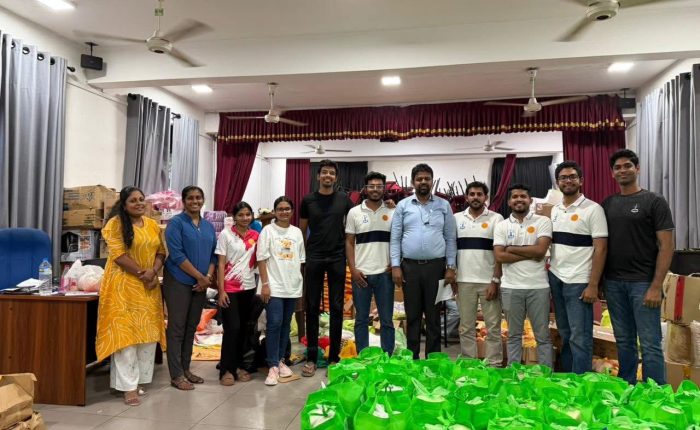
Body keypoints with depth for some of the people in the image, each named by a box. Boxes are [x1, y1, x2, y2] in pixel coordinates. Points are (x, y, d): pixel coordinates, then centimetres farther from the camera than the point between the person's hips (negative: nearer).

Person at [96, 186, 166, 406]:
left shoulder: (153, 225, 11)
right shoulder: (116, 223, -6)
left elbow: (161, 252, 8)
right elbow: (118, 254, -14)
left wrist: (153, 272, -10)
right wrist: (141, 273, -16)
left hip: (149, 286, 6)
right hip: (123, 285, -6)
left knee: (147, 333, 8)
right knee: (125, 333, -5)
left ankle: (138, 380, 20)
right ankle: (129, 386, 0)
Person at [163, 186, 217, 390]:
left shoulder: (208, 226, 12)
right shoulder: (176, 223, -6)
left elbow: (213, 254, 11)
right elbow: (176, 254, -15)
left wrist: (208, 277, -5)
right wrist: (200, 277, -15)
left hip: (201, 284, 6)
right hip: (178, 282, -6)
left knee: (191, 327, 12)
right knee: (177, 327, -1)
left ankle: (185, 369, 23)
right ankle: (176, 375, 7)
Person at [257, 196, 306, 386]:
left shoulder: (297, 232, 9)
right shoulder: (268, 230, -3)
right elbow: (262, 259, -7)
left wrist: (301, 282, 10)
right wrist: (265, 284, -12)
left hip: (293, 286, 5)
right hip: (274, 286, -4)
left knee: (286, 324, 11)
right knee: (274, 324, -9)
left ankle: (280, 360, 23)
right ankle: (273, 366, 0)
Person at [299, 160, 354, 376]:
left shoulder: (344, 199, 3)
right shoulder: (308, 200, 3)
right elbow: (302, 230, 11)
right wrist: (303, 254, 7)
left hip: (337, 259, 0)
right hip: (314, 259, 0)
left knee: (336, 307, 5)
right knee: (312, 307, 4)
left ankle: (334, 357, 17)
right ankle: (311, 357, 14)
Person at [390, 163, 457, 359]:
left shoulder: (444, 205, 5)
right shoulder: (403, 206, 5)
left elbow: (450, 238, 5)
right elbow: (395, 238, 3)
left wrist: (451, 267, -2)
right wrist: (395, 266, -4)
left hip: (436, 266, 0)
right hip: (409, 266, 0)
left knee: (433, 316, 7)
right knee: (412, 315, 9)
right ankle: (412, 358, 20)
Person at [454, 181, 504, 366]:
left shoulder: (496, 218, 0)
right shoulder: (456, 218, 7)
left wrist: (495, 281, -9)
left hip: (489, 281, -2)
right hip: (464, 281, 2)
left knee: (493, 327, 5)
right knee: (466, 327, 10)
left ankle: (495, 365, 15)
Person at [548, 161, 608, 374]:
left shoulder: (593, 209, -7)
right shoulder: (554, 210, 11)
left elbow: (600, 249, -10)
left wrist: (593, 285, -14)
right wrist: (548, 263, 6)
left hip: (579, 282, -6)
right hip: (555, 279, 6)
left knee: (580, 338, 0)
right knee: (565, 335, 15)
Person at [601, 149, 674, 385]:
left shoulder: (654, 202, -3)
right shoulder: (607, 204, 10)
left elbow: (666, 246, -7)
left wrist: (656, 286, -13)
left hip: (643, 283, -4)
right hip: (614, 283, 4)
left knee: (650, 345, -1)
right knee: (624, 342, 13)